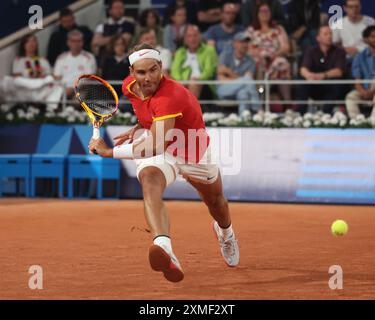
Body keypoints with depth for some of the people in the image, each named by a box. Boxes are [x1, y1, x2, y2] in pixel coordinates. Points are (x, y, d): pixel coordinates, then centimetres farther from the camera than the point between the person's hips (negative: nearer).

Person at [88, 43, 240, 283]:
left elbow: (156, 146, -48)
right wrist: (139, 128, -5)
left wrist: (110, 152, -46)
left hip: (195, 153, -3)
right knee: (150, 183, -34)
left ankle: (226, 233, 65)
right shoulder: (130, 86, -16)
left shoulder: (170, 97, -39)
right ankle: (165, 249, -58)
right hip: (158, 151, 3)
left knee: (215, 200, 25)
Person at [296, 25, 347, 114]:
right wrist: (309, 75, -42)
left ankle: (326, 113, -37)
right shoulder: (312, 51, 1)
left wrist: (323, 75, -40)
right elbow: (303, 69, -15)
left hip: (332, 88, -2)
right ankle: (300, 113, -32)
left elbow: (339, 72, -19)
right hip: (315, 87, 2)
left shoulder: (339, 52, -3)